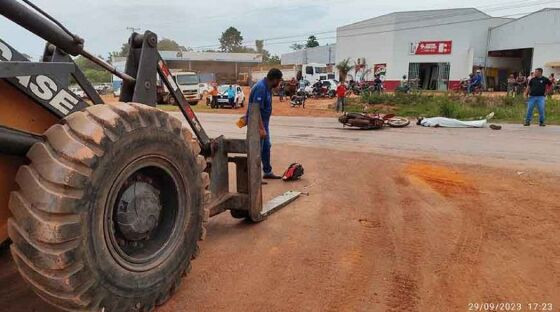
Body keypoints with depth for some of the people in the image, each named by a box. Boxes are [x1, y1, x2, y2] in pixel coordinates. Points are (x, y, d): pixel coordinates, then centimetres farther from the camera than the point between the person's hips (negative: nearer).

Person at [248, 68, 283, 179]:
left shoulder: (267, 87, 6)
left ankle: (267, 172, 29)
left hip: (263, 122, 10)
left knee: (266, 147, 17)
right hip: (257, 123, -10)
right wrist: (261, 128, -29)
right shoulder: (261, 88, -24)